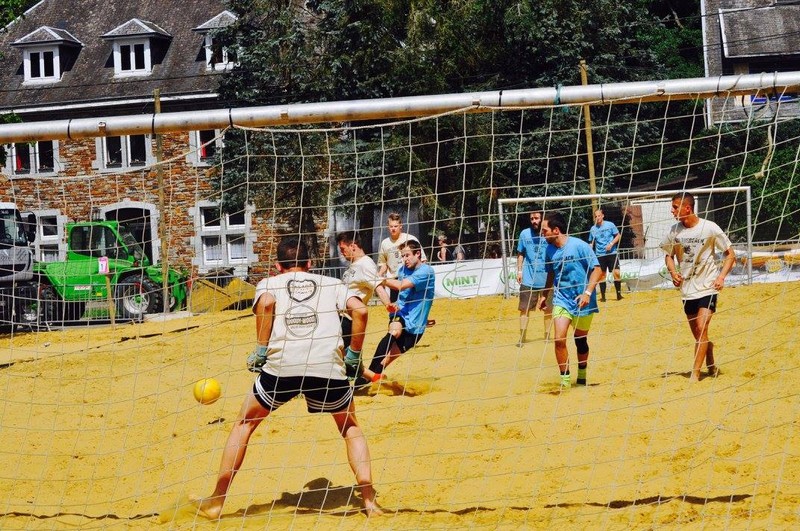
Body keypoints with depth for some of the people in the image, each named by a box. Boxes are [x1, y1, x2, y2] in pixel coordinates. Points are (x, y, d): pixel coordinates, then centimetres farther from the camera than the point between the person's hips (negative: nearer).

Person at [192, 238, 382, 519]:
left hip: (281, 365, -1)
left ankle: (216, 501, 20)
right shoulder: (331, 284, 24)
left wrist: (261, 350, 2)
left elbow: (266, 302, -3)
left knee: (244, 423, 20)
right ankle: (369, 499, 9)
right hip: (328, 366, 1)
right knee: (350, 427, 24)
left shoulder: (268, 284, 21)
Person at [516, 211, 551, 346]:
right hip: (528, 279, 0)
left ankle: (547, 335, 20)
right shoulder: (524, 234, 1)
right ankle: (522, 337, 3)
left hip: (547, 278, 0)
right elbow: (520, 254, 10)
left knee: (548, 308, 9)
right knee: (524, 308, -1)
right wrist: (519, 270, 4)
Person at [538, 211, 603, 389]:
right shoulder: (549, 250, 1)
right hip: (561, 299, 3)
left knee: (581, 340, 10)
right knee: (559, 339, -14)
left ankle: (582, 375, 32)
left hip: (582, 301, -3)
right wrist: (544, 295, 19)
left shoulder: (579, 246, -14)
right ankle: (565, 379, -5)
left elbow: (596, 269, -12)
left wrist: (587, 292, -21)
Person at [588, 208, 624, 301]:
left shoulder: (610, 225, -2)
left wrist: (611, 244, -13)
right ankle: (603, 296, 10)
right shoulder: (593, 229, 6)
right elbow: (591, 243, 15)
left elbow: (618, 235, 2)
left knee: (616, 273, -11)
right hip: (600, 255, 2)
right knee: (602, 275, 4)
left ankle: (619, 294, 0)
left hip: (612, 253, -2)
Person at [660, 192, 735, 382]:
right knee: (698, 334, 10)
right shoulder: (674, 231, 0)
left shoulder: (710, 228, -11)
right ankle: (711, 365, 32)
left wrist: (721, 276, -15)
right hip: (687, 289, 5)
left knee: (701, 328, -16)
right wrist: (673, 272, -3)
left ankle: (695, 374, -12)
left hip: (707, 287, -5)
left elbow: (730, 254, -2)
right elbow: (669, 255, 17)